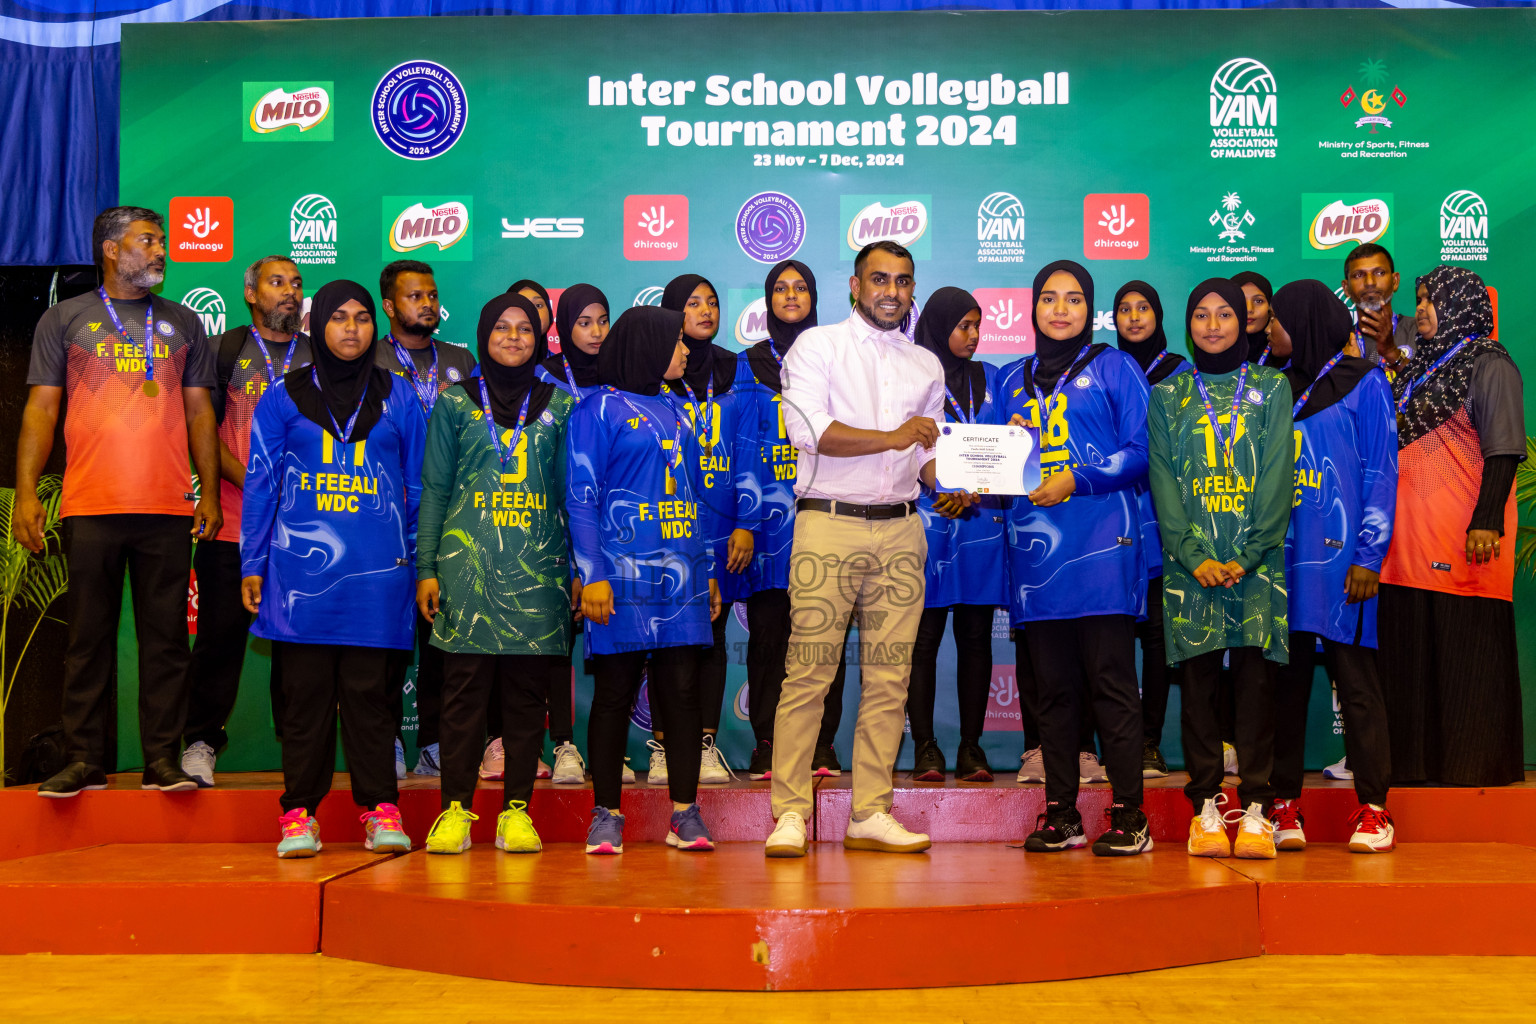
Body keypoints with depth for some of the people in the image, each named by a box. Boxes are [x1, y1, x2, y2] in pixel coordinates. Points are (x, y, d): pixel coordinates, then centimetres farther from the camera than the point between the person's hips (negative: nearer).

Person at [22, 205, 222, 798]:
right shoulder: (65, 320, 9)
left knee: (166, 637, 1)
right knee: (89, 638, 2)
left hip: (168, 509, 2)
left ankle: (163, 760, 7)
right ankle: (83, 760, 9)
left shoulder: (183, 323, 15)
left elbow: (199, 412, 14)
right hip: (90, 506, -1)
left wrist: (209, 493, 6)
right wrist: (25, 494, -4)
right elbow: (40, 410, 5)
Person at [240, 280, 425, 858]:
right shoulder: (283, 398, 9)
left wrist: (423, 566, 8)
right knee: (305, 693, 2)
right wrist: (252, 566, 4)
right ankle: (299, 814, 9)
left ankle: (380, 809, 7)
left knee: (369, 691, 1)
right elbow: (261, 484, 10)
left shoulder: (398, 398, 11)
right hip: (302, 567, 0)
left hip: (377, 572, 0)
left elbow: (418, 485, 12)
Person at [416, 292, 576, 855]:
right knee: (464, 688, -2)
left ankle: (517, 810, 8)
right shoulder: (455, 402, 10)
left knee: (528, 692, 2)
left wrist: (578, 570, 4)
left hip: (539, 567, 1)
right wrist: (426, 567, 1)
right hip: (468, 562, -1)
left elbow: (572, 491, 11)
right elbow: (434, 489, 9)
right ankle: (455, 809, 3)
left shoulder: (561, 406, 12)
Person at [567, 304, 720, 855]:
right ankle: (606, 815, 9)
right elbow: (581, 497, -5)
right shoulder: (598, 409, 1)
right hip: (623, 576, -5)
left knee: (683, 691, 2)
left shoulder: (675, 410, 20)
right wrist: (591, 575, -13)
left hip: (681, 576, 5)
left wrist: (708, 572, 16)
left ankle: (685, 813, 8)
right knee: (615, 694, 0)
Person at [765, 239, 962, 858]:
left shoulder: (926, 366, 20)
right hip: (828, 525, -4)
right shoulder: (817, 346, 5)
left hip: (900, 529, 5)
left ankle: (871, 815, 9)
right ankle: (790, 813, -1)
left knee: (889, 679, 3)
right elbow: (805, 427, -11)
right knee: (808, 673, -7)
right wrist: (893, 438, -15)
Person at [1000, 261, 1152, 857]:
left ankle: (1128, 815, 0)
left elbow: (1142, 451, -3)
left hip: (1100, 545, -4)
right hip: (1035, 545, 4)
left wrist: (1077, 480, -13)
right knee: (1052, 687, 6)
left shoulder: (1113, 367, 7)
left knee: (1111, 683, -5)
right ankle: (1061, 813, 12)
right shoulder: (1014, 380, 20)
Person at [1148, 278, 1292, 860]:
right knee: (1197, 676, -1)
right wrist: (1195, 556, -9)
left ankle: (1256, 808, 1)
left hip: (1257, 561, -1)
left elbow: (1278, 477, 1)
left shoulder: (1271, 388, 10)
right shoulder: (1168, 396, 13)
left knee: (1255, 675, -3)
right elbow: (1164, 482, 4)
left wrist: (1245, 557, -10)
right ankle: (1206, 807, 5)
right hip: (1190, 561, 1)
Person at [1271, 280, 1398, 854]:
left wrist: (1368, 555, -10)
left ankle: (1374, 810, 3)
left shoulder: (1363, 383, 4)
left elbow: (1381, 472, -2)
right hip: (1280, 556, 5)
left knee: (1355, 682, -3)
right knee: (1285, 682, 3)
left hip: (1339, 557, -4)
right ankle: (1285, 806, 8)